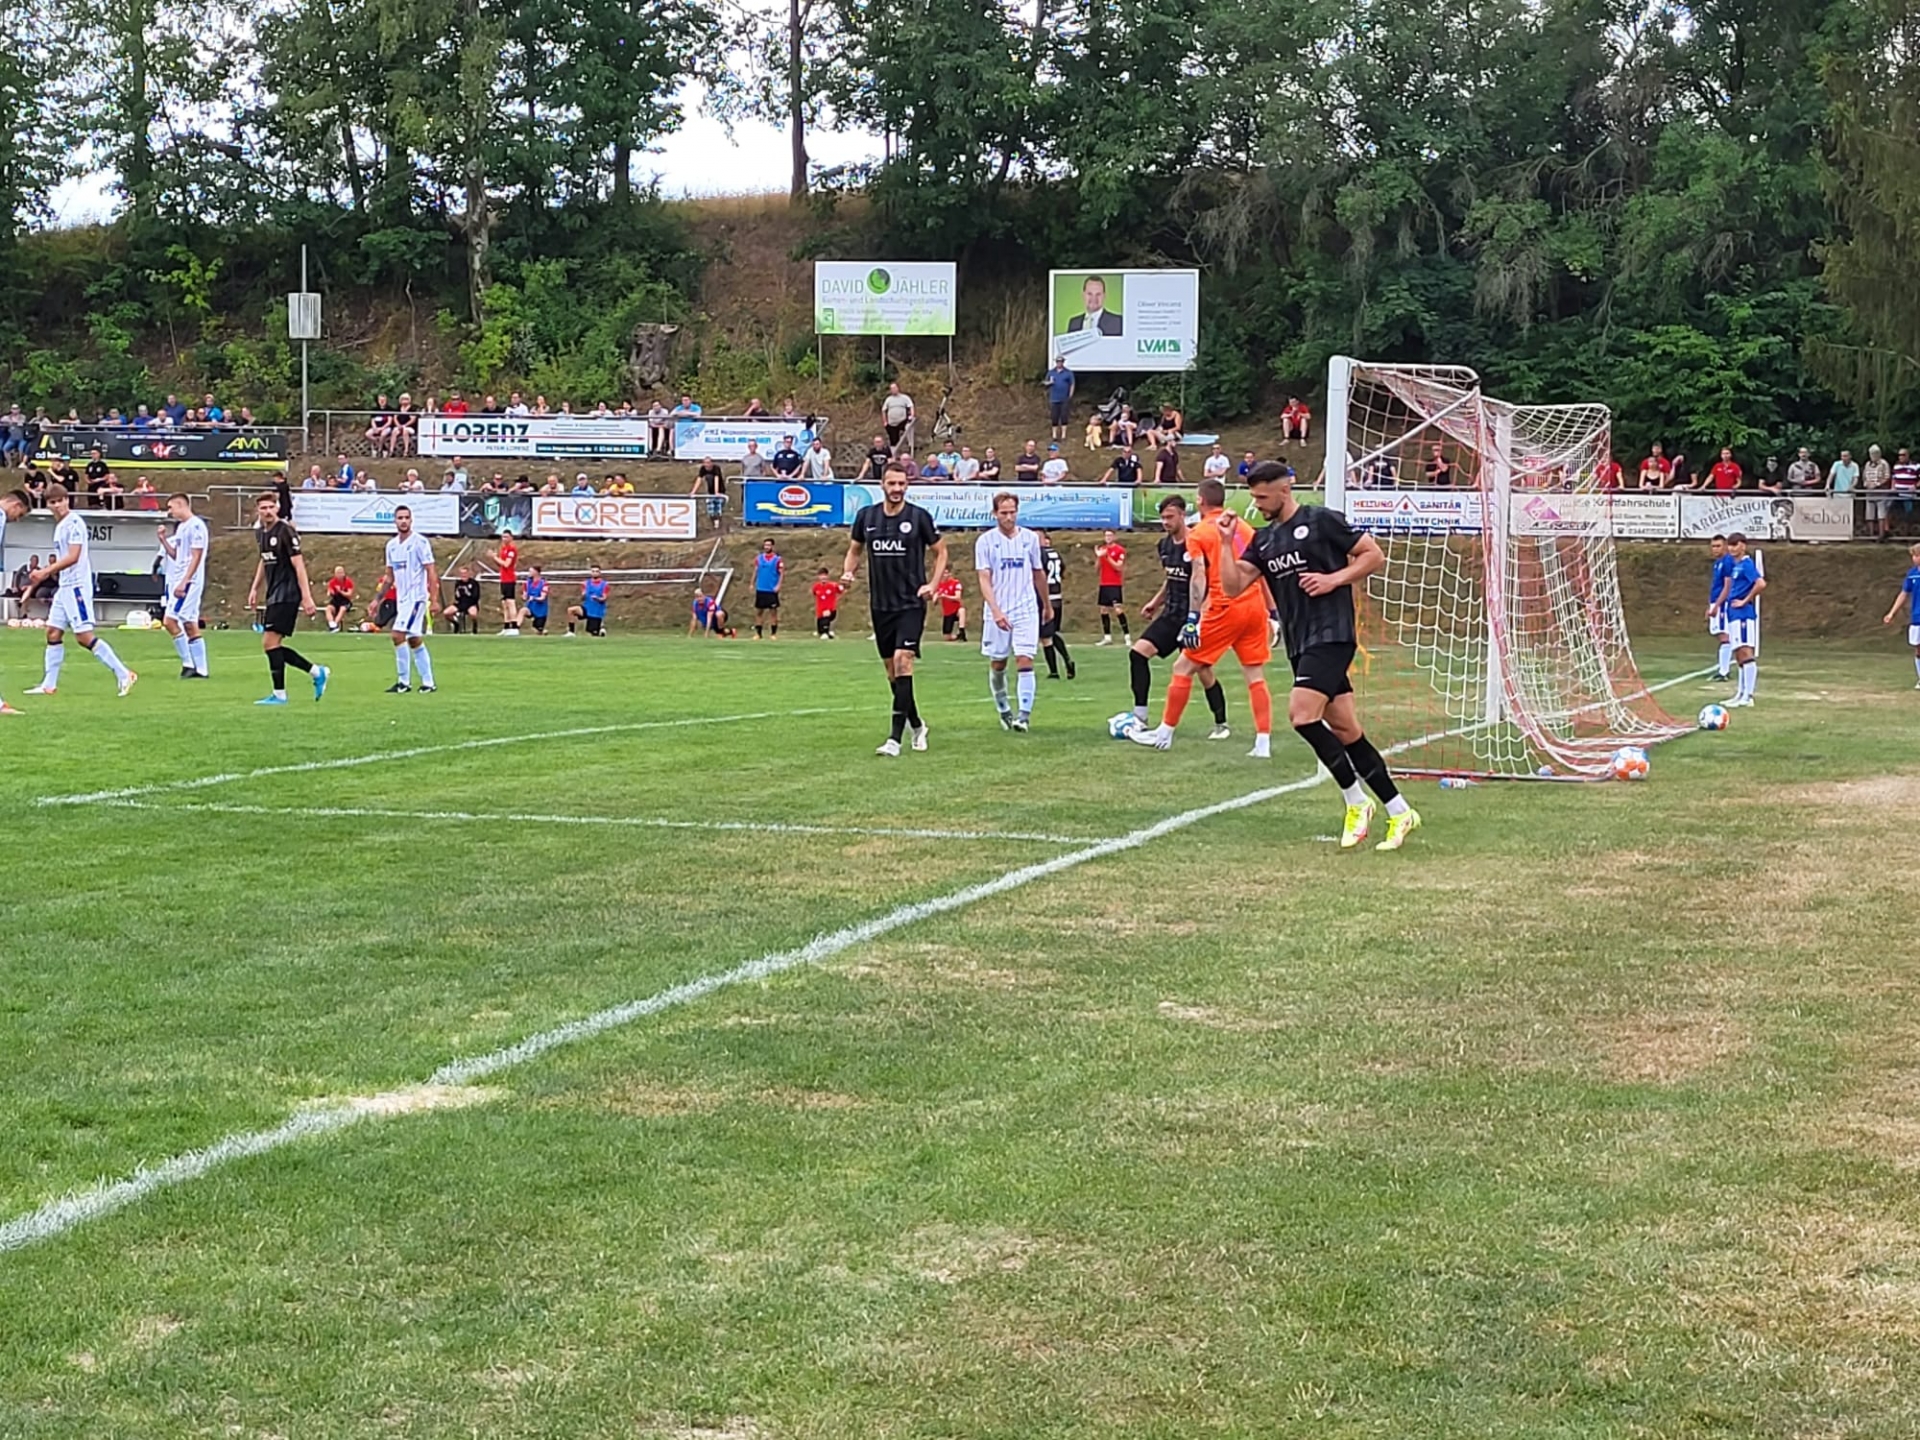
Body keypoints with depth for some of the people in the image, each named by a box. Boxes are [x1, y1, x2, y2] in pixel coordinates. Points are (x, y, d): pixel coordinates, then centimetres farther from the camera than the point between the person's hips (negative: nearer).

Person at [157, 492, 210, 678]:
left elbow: (196, 557, -16)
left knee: (170, 620, -13)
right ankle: (200, 669, 8)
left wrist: (183, 582, -20)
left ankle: (188, 663, -9)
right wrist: (163, 539, 9)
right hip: (178, 581, 9)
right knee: (190, 626, 7)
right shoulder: (181, 527, 17)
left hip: (189, 581, -9)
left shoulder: (196, 525, -11)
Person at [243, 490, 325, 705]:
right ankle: (317, 672, 18)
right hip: (274, 595, 9)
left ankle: (279, 694, -3)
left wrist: (306, 597, -20)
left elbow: (298, 564, -16)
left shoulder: (285, 531, -13)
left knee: (270, 642, -11)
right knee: (273, 645, 7)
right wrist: (255, 588, 23)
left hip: (287, 595, -9)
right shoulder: (260, 532, 11)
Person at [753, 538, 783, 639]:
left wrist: (778, 585, -16)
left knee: (773, 611, 0)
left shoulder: (777, 559, -4)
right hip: (760, 589, 4)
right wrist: (752, 584, 5)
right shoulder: (759, 558, 8)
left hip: (772, 589, -4)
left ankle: (774, 633, 6)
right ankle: (758, 633, 12)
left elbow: (782, 573, -6)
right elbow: (755, 572, 12)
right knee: (758, 611, 5)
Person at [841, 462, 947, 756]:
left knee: (902, 660, -17)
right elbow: (855, 549, 18)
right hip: (880, 605, 5)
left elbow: (941, 551, 5)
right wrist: (848, 571, -2)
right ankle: (916, 725, 30)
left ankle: (896, 738, -17)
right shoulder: (866, 516, 3)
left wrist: (933, 583, -8)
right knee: (891, 669, 10)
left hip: (911, 603, -5)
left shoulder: (919, 517, -6)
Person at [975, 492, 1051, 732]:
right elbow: (984, 579, -11)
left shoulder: (1030, 538, 4)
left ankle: (1024, 714, -16)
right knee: (997, 664, 8)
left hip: (1026, 610, 1)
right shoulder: (985, 541, -4)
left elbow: (1039, 573, 16)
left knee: (1025, 660, -12)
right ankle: (1003, 710, 26)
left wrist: (1047, 605, 24)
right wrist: (995, 610, -24)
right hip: (996, 612, 0)